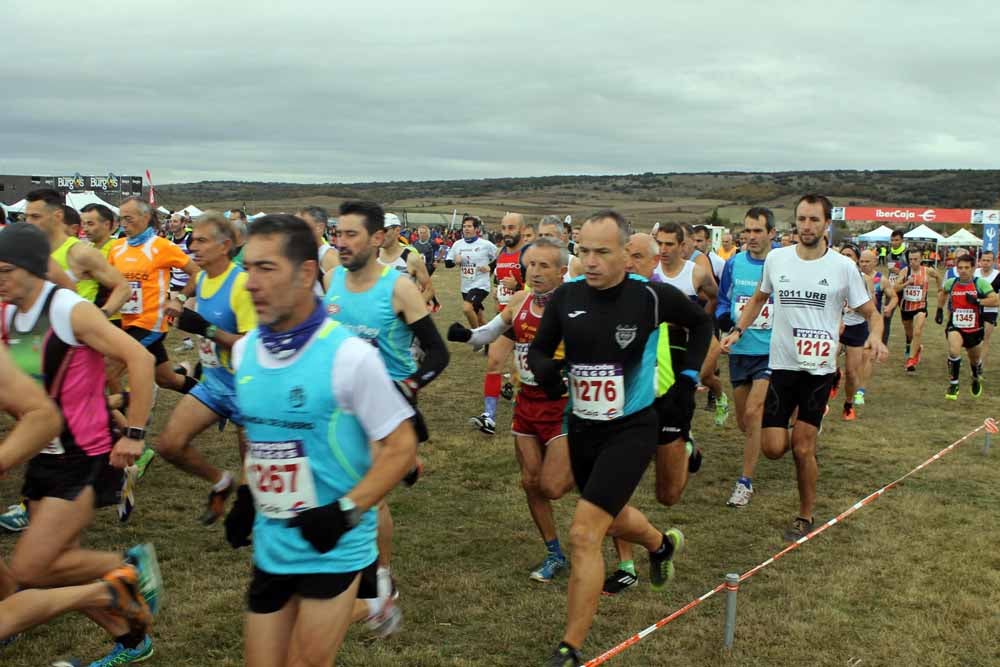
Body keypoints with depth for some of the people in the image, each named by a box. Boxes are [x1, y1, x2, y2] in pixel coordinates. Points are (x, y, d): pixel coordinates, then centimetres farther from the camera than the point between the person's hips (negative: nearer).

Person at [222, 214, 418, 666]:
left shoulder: (349, 355, -17)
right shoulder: (244, 351, 2)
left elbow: (401, 448, -13)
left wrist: (346, 511, -21)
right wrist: (246, 497, 10)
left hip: (334, 550, -5)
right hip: (270, 549, 6)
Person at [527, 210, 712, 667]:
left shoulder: (652, 296, -14)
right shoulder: (566, 297, -7)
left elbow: (701, 323, 7)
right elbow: (538, 348, 5)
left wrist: (690, 373, 0)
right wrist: (544, 369, -17)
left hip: (631, 429, -5)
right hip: (582, 428, 5)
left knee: (584, 534, -15)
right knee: (613, 519, 26)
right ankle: (663, 544, 61)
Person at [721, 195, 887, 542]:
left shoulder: (843, 267, -5)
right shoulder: (776, 259, 1)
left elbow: (870, 312, 2)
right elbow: (760, 297, 20)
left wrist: (875, 336, -20)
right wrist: (738, 330, 7)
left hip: (819, 369, -2)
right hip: (781, 366, 2)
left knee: (802, 448, -1)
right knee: (773, 448, -3)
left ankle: (806, 516, 20)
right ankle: (805, 442, 33)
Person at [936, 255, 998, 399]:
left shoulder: (981, 283, -13)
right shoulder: (950, 283, -3)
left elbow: (995, 301, -21)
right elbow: (942, 292, 22)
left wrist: (977, 301, -30)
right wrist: (939, 310, 20)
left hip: (974, 329, 0)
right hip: (955, 327, 0)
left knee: (975, 360, 20)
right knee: (954, 351, -29)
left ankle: (976, 380, 53)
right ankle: (953, 384, -14)